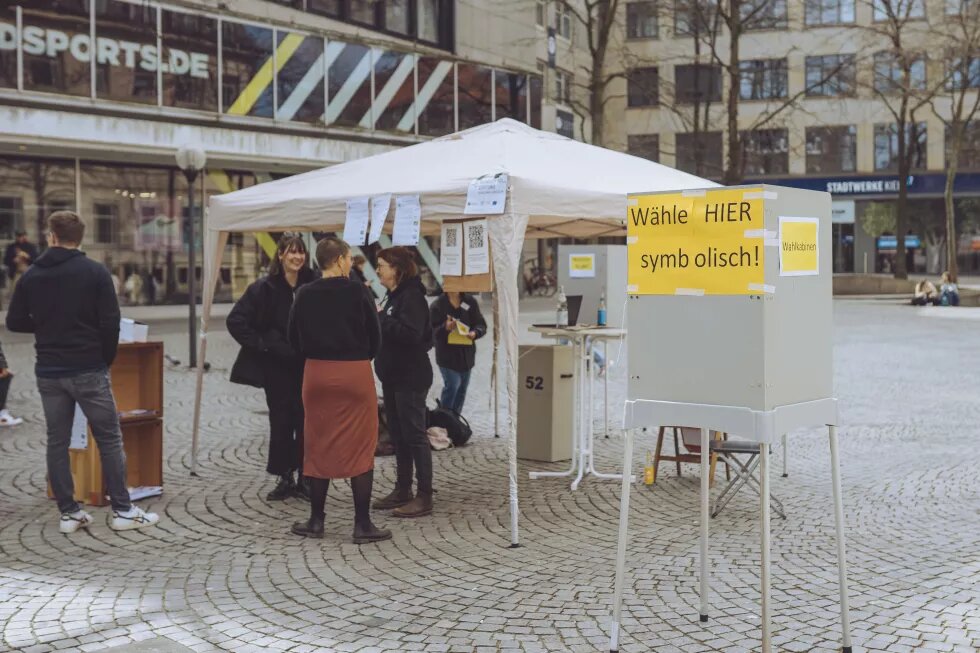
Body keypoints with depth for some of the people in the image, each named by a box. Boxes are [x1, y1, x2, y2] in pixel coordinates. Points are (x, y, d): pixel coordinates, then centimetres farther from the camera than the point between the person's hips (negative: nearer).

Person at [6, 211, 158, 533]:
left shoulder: (31, 276, 3)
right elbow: (110, 323, -11)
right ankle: (123, 511, 4)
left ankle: (68, 513, 12)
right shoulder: (95, 272, -7)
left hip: (49, 372, 3)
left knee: (57, 442, 11)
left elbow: (15, 322, 6)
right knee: (109, 440, 4)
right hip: (88, 371, -3)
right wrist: (107, 359, 3)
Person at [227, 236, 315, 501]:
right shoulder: (264, 288, -5)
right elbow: (235, 321, -5)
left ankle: (304, 477, 15)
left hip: (307, 365, 1)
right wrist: (260, 344, -9)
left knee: (306, 420, 3)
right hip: (277, 366, -1)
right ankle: (285, 478, 16)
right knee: (280, 422, 5)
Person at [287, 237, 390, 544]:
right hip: (355, 374, -3)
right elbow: (374, 336, -2)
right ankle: (363, 524, 5)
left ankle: (316, 521, 17)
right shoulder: (356, 291, -9)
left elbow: (295, 338, 7)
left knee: (319, 446, 12)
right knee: (360, 448, 3)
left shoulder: (305, 295, 0)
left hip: (317, 373, 3)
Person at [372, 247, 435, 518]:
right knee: (398, 435, 14)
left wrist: (381, 318, -21)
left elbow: (411, 333, -26)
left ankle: (425, 496, 0)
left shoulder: (411, 297, -14)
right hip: (392, 376, 10)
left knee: (414, 434, -5)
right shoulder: (393, 296, 15)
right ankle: (402, 490, 23)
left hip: (410, 378, -10)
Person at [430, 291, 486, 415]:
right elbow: (432, 331, -9)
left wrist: (475, 333, -20)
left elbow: (481, 325, 2)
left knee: (462, 387, 11)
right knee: (452, 385, -15)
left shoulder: (470, 302, 2)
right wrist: (445, 328, -30)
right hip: (447, 354, -4)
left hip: (466, 354, 4)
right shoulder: (437, 305, -7)